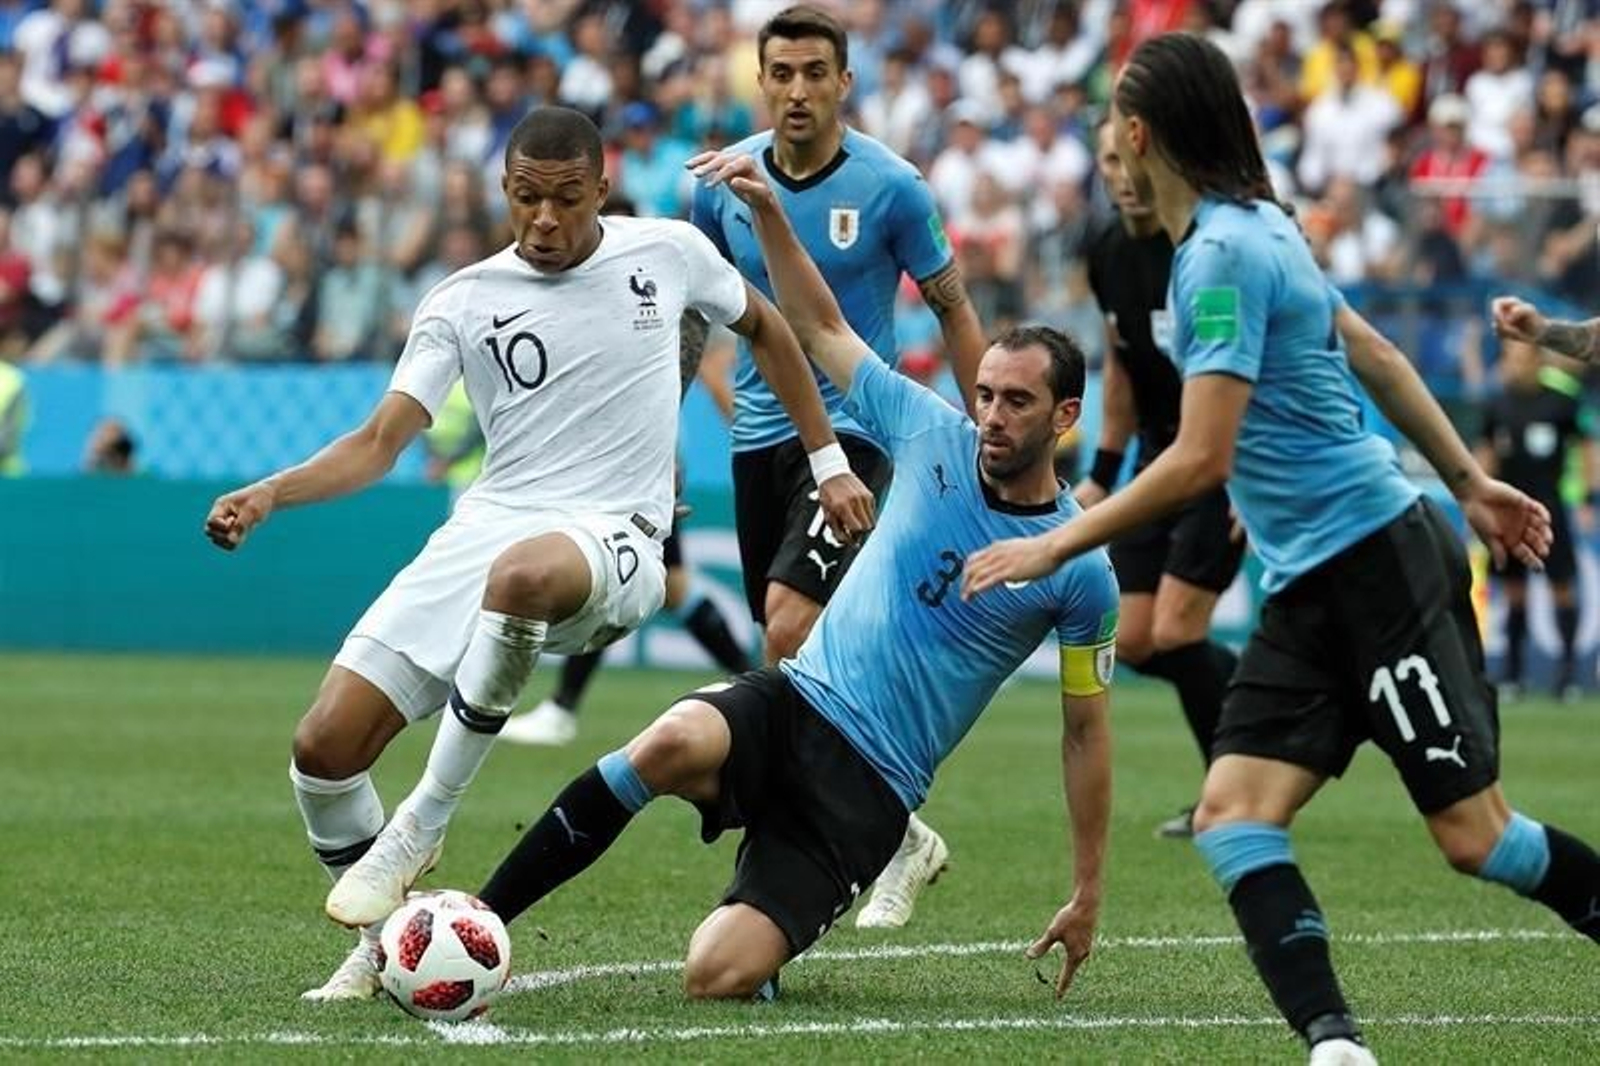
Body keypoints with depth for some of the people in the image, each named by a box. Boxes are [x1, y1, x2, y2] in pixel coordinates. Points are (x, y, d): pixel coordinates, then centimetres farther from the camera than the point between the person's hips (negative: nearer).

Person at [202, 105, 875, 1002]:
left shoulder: (668, 252, 6)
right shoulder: (465, 304, 6)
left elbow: (764, 326, 25)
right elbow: (381, 442, 1)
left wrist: (830, 462, 24)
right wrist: (271, 493, -17)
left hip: (613, 542, -3)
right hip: (485, 526, 3)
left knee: (524, 573, -43)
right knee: (325, 744, -11)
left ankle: (422, 825, -28)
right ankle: (384, 947, 13)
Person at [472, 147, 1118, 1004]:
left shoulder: (1079, 569, -3)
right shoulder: (935, 437, 4)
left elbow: (1085, 727, 5)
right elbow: (819, 327, 10)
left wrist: (1087, 894, 6)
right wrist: (766, 210, -5)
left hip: (866, 789, -2)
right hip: (791, 706, 2)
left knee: (718, 977, -21)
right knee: (669, 744, -37)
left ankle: (766, 945, 18)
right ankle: (472, 922, -27)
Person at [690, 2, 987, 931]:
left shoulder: (891, 188, -9)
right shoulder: (724, 183, 2)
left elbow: (953, 310, 1)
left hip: (852, 433, -5)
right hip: (759, 437, 5)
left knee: (793, 630, -22)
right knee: (800, 654, 8)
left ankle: (897, 835, -10)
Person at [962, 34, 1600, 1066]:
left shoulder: (1223, 255, -17)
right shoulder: (1256, 227, 12)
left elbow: (1200, 460, -21)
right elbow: (1374, 353, 21)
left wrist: (1056, 546, -14)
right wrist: (1469, 481, 29)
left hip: (1380, 558, -9)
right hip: (1314, 589, 9)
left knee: (1473, 835, -6)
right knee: (1232, 815, -6)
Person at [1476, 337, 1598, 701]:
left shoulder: (1561, 401, -3)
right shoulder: (1498, 406, 6)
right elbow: (1485, 456, 16)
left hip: (1549, 508, -3)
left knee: (1562, 586, -5)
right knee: (1514, 591, 6)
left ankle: (1567, 670, 0)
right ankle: (1512, 672, 11)